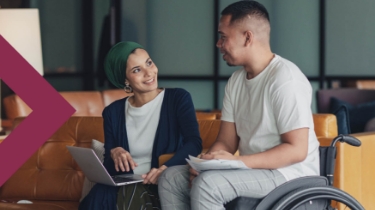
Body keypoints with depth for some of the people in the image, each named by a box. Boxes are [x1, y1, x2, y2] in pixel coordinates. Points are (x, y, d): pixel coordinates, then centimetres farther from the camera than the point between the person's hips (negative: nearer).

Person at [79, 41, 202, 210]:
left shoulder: (178, 99, 3)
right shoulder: (113, 112, 12)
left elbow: (194, 143, -12)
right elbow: (109, 167, 9)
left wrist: (165, 168, -30)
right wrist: (113, 153, -15)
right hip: (125, 187, 3)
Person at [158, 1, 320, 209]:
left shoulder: (285, 79, -16)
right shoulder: (236, 81, 10)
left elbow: (297, 150, -21)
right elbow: (226, 142, 11)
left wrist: (238, 162, -27)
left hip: (288, 174, -9)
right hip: (252, 170, 9)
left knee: (207, 183, -29)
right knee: (171, 178, -2)